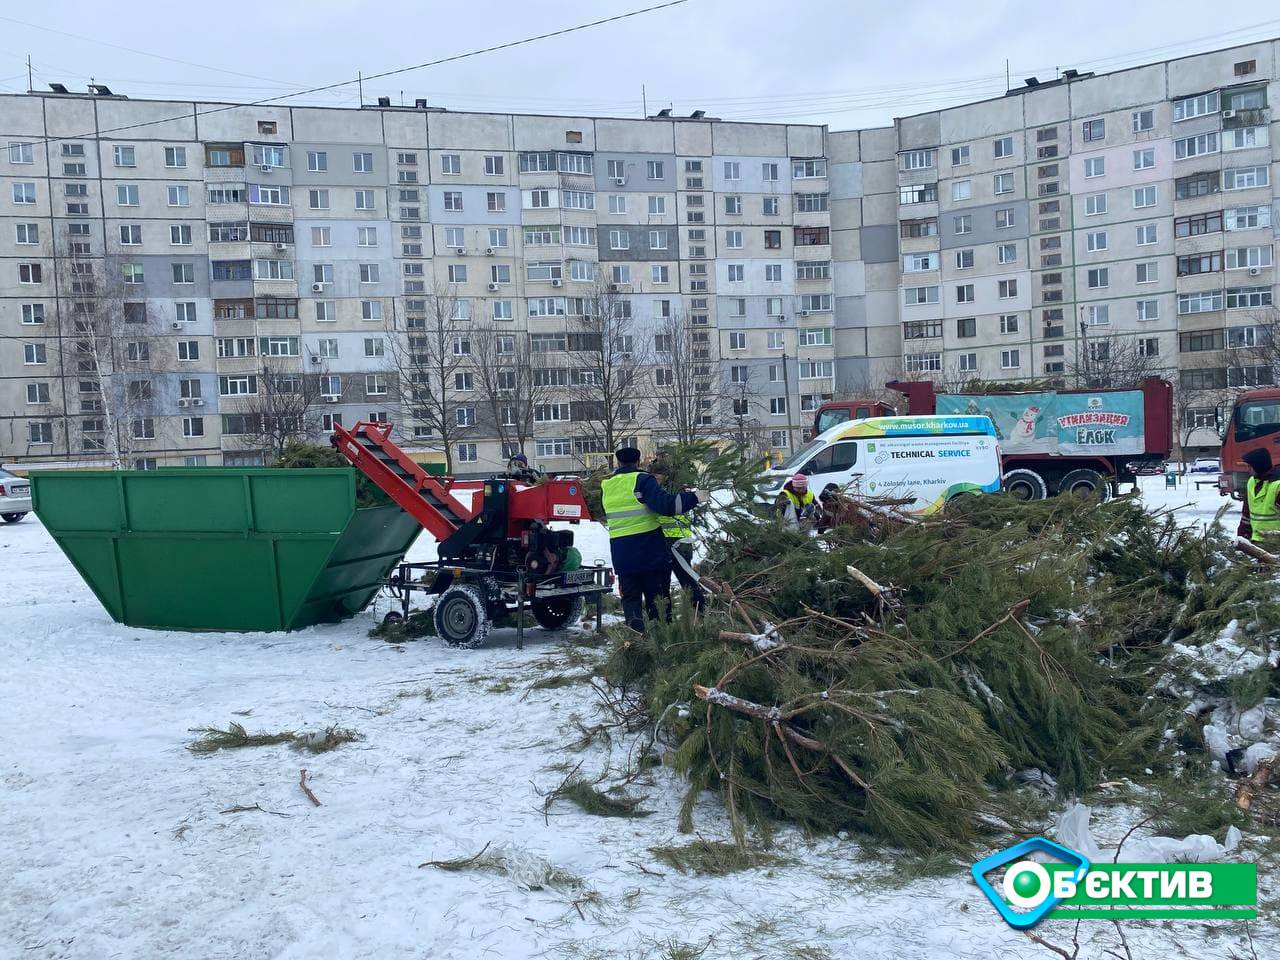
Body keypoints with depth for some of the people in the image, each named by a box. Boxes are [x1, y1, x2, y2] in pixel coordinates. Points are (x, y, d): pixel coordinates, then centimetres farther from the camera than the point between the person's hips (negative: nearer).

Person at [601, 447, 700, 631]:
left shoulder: (606, 485, 10)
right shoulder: (642, 480, -8)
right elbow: (665, 504, -20)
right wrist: (693, 497, -13)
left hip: (620, 552, 4)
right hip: (650, 549, -4)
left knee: (630, 597, 10)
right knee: (656, 596, 6)